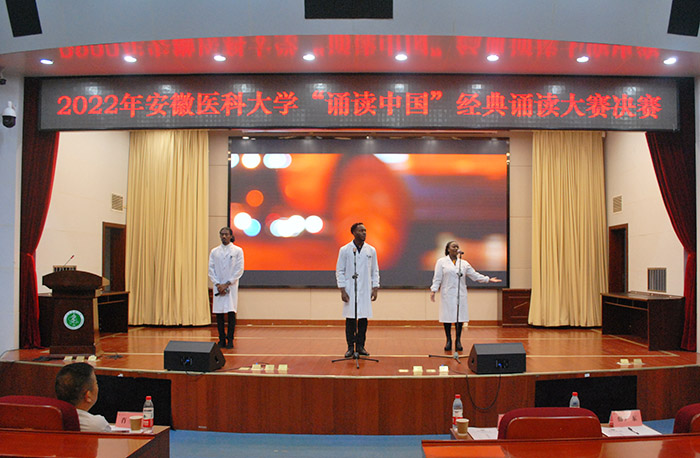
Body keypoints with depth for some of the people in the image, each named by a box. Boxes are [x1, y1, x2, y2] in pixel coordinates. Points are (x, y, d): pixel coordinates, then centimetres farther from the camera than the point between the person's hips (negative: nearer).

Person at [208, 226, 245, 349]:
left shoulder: (237, 251, 1)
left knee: (231, 313, -5)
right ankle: (222, 340, 11)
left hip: (231, 286, -3)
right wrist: (218, 284, -7)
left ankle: (230, 340, 1)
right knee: (219, 313, 3)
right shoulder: (214, 252, 9)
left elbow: (239, 270, -4)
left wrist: (227, 284, -10)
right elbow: (211, 270, 6)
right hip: (218, 286, 3)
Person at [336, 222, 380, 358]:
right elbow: (339, 271, 0)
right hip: (350, 291, -2)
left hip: (365, 291, 2)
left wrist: (375, 288, 1)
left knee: (363, 319, 4)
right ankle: (350, 347, 9)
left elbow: (375, 271, 10)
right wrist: (342, 290, -7)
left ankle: (360, 346, 14)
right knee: (350, 319, 1)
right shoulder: (345, 250, 0)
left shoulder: (371, 250, 6)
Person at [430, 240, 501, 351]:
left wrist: (488, 279, 11)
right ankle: (448, 340, 10)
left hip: (460, 294, 3)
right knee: (447, 317, -2)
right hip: (447, 294, -3)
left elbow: (475, 275, 16)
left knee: (460, 317, 0)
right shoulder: (441, 262, 4)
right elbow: (437, 278, 0)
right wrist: (433, 290, -11)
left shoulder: (464, 263, 13)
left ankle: (458, 341, 11)